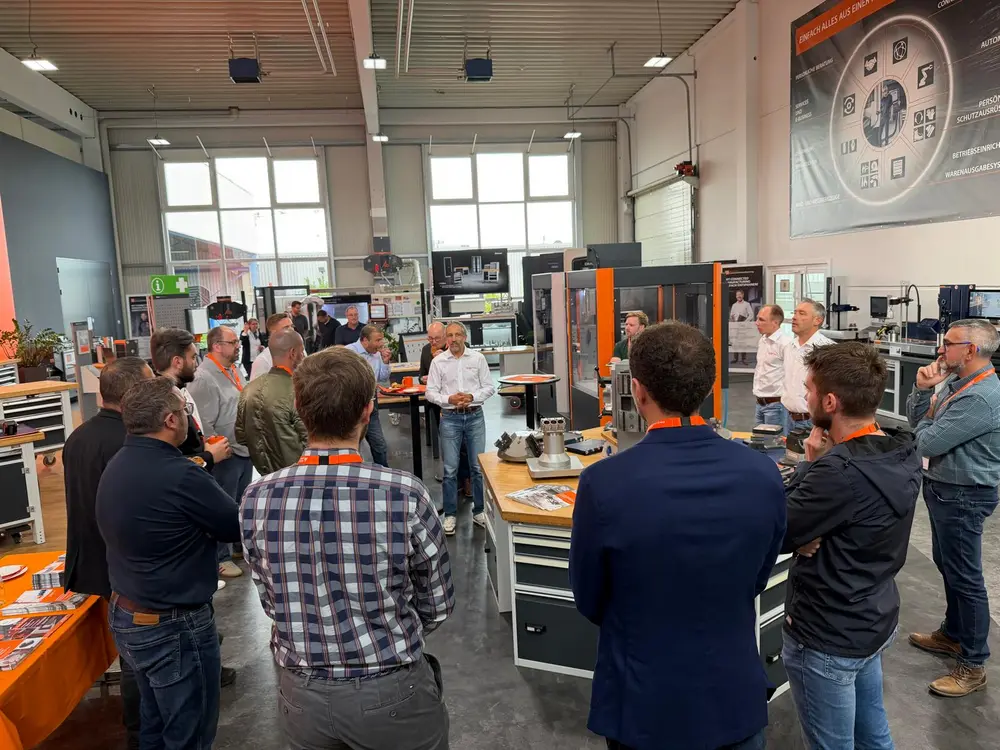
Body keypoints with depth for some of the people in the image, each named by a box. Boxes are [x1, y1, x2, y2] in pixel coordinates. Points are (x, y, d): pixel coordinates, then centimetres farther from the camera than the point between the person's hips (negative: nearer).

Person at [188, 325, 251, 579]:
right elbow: (204, 424, -21)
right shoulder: (203, 378, -19)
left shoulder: (235, 370, 9)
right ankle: (220, 557, 19)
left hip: (245, 449, 9)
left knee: (242, 503, 21)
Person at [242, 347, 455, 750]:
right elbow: (437, 606, -9)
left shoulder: (256, 500, -15)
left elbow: (271, 603, 0)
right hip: (392, 693, -2)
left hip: (300, 695, 3)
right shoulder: (405, 495, -24)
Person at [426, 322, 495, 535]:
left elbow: (489, 387, 3)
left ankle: (479, 511, 21)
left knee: (478, 467, 7)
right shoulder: (438, 361, 1)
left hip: (475, 416, 1)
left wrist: (472, 396, -14)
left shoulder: (478, 358, 2)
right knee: (450, 469, 4)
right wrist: (449, 399, -16)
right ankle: (450, 515, 15)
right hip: (450, 418, -1)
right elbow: (430, 392, 0)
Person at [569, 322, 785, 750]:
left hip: (643, 706, -2)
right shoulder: (764, 474, -16)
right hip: (735, 697, 3)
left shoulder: (604, 484, -26)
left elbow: (589, 604, -9)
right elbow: (755, 584, 1)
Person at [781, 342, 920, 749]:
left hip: (828, 637, -8)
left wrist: (810, 464, -15)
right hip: (875, 620, 8)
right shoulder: (903, 451, -4)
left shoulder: (841, 471, -33)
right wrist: (820, 465, -16)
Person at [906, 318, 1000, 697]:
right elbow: (915, 418, 9)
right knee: (947, 566, 23)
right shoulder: (955, 382, 5)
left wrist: (930, 417, -5)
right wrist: (922, 389, -9)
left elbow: (927, 442, -26)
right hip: (943, 488, 10)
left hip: (962, 497, -10)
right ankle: (952, 634, 42)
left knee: (965, 577, 2)